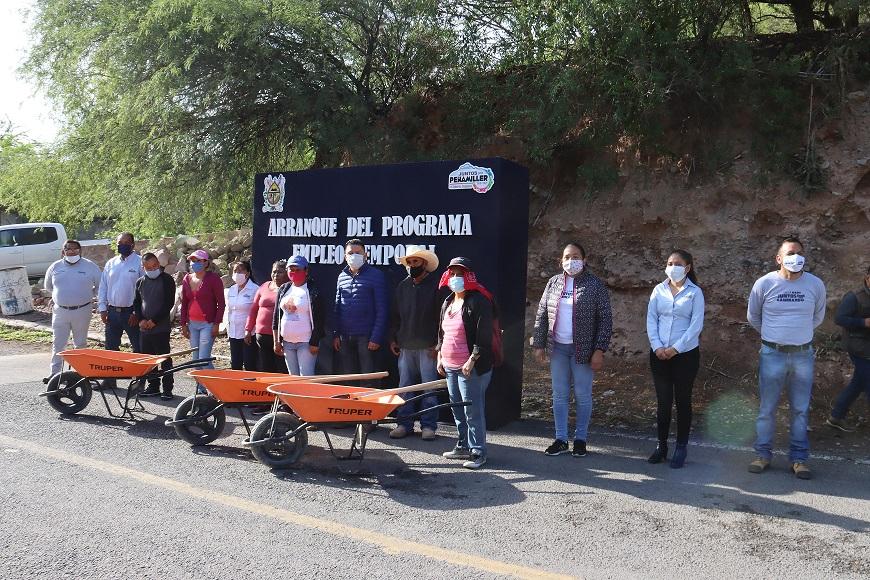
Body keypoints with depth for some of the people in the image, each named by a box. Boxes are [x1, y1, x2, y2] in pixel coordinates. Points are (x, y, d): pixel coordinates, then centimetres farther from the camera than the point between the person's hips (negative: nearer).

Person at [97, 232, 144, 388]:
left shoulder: (140, 263, -6)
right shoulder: (110, 264, 11)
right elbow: (103, 287, 14)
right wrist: (102, 308, 5)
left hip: (131, 313, -5)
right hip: (112, 311, 6)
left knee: (138, 348, 1)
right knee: (110, 347, 11)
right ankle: (110, 379, 21)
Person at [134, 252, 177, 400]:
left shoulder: (166, 280, -4)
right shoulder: (141, 282, 12)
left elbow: (169, 303, -10)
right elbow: (136, 303, 15)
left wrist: (154, 321, -13)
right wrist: (141, 320, -1)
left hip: (161, 328, -6)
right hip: (144, 328, 6)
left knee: (165, 360, -3)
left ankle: (167, 389, 2)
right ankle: (153, 387, 20)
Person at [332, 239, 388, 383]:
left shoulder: (376, 275, -4)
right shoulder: (342, 277, 11)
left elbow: (382, 310, -8)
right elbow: (336, 308, 14)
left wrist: (377, 337, -13)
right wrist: (335, 334, 6)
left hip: (366, 337, -5)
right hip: (344, 338, 5)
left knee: (369, 382, 0)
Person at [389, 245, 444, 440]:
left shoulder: (436, 285, -3)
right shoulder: (402, 287, 13)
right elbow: (395, 315, 19)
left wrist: (437, 343, -10)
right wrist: (393, 339, 12)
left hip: (427, 347, -5)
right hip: (405, 346, 5)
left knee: (429, 388, 0)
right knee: (404, 387, 7)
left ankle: (428, 425, 8)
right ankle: (404, 424, 15)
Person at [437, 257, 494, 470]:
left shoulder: (478, 301, -11)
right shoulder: (448, 302, 15)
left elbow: (484, 335, -16)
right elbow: (441, 332, 23)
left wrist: (472, 360, -19)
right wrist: (440, 357, 17)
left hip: (470, 367, -8)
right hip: (450, 366, 8)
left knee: (473, 410, -5)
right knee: (457, 409, 15)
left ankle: (478, 452, 4)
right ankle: (463, 446, 28)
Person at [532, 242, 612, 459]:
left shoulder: (595, 285, -5)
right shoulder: (554, 283, 6)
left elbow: (605, 319, -7)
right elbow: (541, 315, 9)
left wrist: (600, 350, -13)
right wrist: (539, 345, 4)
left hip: (583, 349, -4)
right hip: (558, 348, 4)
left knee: (583, 396, 6)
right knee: (559, 395, 9)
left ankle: (580, 439, 19)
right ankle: (561, 439, 19)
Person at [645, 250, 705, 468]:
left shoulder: (695, 292, -3)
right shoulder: (659, 290, 5)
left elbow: (696, 325, -8)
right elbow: (651, 319, 3)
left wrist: (675, 348, -14)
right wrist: (657, 346, -9)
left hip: (686, 354, -2)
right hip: (659, 354, 2)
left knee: (683, 401, 7)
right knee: (663, 401, 8)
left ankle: (681, 448, 17)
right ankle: (661, 445, 19)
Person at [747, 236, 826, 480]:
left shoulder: (815, 284, -1)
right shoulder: (764, 283, -5)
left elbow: (817, 317, 17)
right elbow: (753, 317, 10)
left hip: (803, 355, 1)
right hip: (772, 354, -1)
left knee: (800, 410, 8)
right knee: (767, 409, 5)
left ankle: (799, 458, 19)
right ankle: (763, 455, 17)